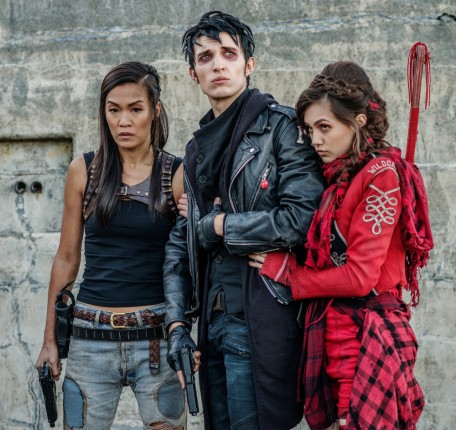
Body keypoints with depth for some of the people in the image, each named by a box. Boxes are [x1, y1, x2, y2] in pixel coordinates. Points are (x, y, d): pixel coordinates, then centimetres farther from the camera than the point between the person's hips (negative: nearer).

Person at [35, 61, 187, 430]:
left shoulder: (178, 175, -1)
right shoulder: (84, 170, 4)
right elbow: (67, 258, 9)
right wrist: (50, 339, 9)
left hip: (156, 337, -1)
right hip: (91, 336, 2)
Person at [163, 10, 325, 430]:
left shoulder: (281, 126, -6)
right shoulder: (198, 149, 16)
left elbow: (301, 219, -19)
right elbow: (181, 243, 15)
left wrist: (218, 226, -8)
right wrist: (178, 325, 5)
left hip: (260, 323, -7)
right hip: (211, 323, 7)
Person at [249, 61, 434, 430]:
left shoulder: (381, 174, -11)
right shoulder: (338, 178, 12)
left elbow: (360, 276, -16)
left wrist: (288, 273, -3)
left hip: (367, 336, -7)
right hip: (333, 330, 7)